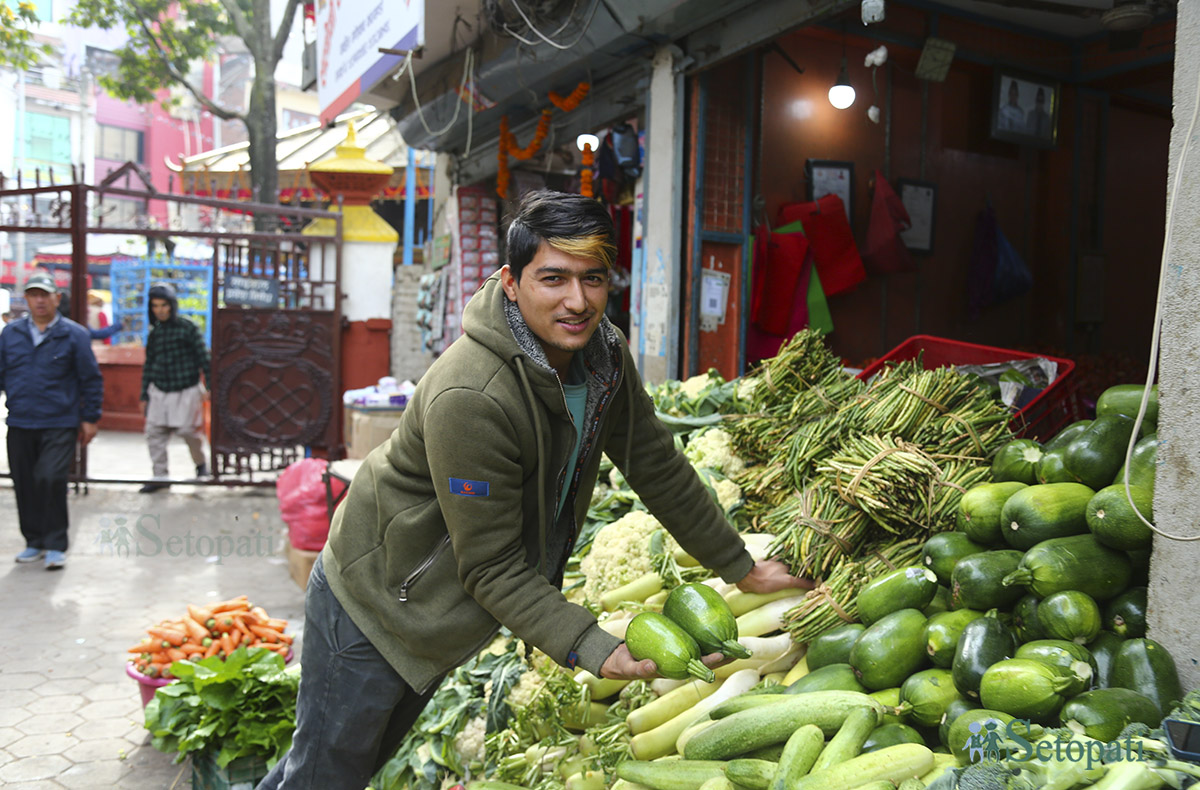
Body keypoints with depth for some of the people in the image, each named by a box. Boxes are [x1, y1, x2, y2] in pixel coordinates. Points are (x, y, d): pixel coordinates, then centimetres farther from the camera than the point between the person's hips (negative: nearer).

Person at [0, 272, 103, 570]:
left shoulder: (74, 335, -1)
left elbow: (91, 379, 1)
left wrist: (90, 418, 1)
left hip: (59, 425, -4)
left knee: (51, 479, -14)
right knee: (25, 485, 8)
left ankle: (56, 546, -2)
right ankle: (34, 542, 23)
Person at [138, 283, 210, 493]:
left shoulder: (188, 328, -4)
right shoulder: (154, 333, 10)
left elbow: (203, 358, -3)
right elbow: (149, 365, 16)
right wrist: (144, 395, 16)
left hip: (186, 390, -5)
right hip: (159, 391, 5)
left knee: (188, 430, -6)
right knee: (154, 432, 0)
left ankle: (201, 464, 22)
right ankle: (160, 475, 10)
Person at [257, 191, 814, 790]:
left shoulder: (604, 355, -9)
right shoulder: (467, 399, -35)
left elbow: (657, 467, 2)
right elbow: (491, 568, -28)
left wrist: (740, 568, 6)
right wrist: (590, 648, -34)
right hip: (371, 605, -7)